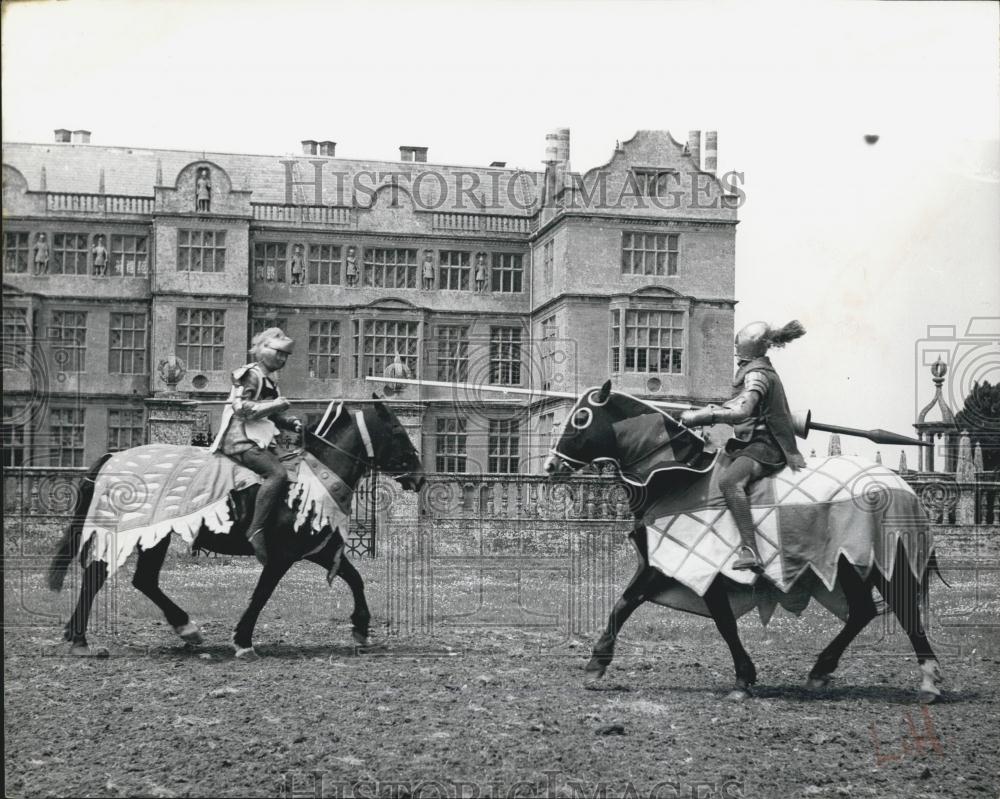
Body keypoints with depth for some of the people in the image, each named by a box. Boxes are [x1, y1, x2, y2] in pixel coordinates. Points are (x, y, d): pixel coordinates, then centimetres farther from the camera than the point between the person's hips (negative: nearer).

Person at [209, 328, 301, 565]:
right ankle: (256, 530, -35)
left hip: (259, 441, 11)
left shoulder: (269, 382, 25)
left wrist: (291, 423, 11)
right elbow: (241, 408, -16)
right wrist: (274, 405, -14)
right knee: (277, 473, -31)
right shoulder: (251, 375, -5)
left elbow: (273, 416, 30)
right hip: (241, 440, -11)